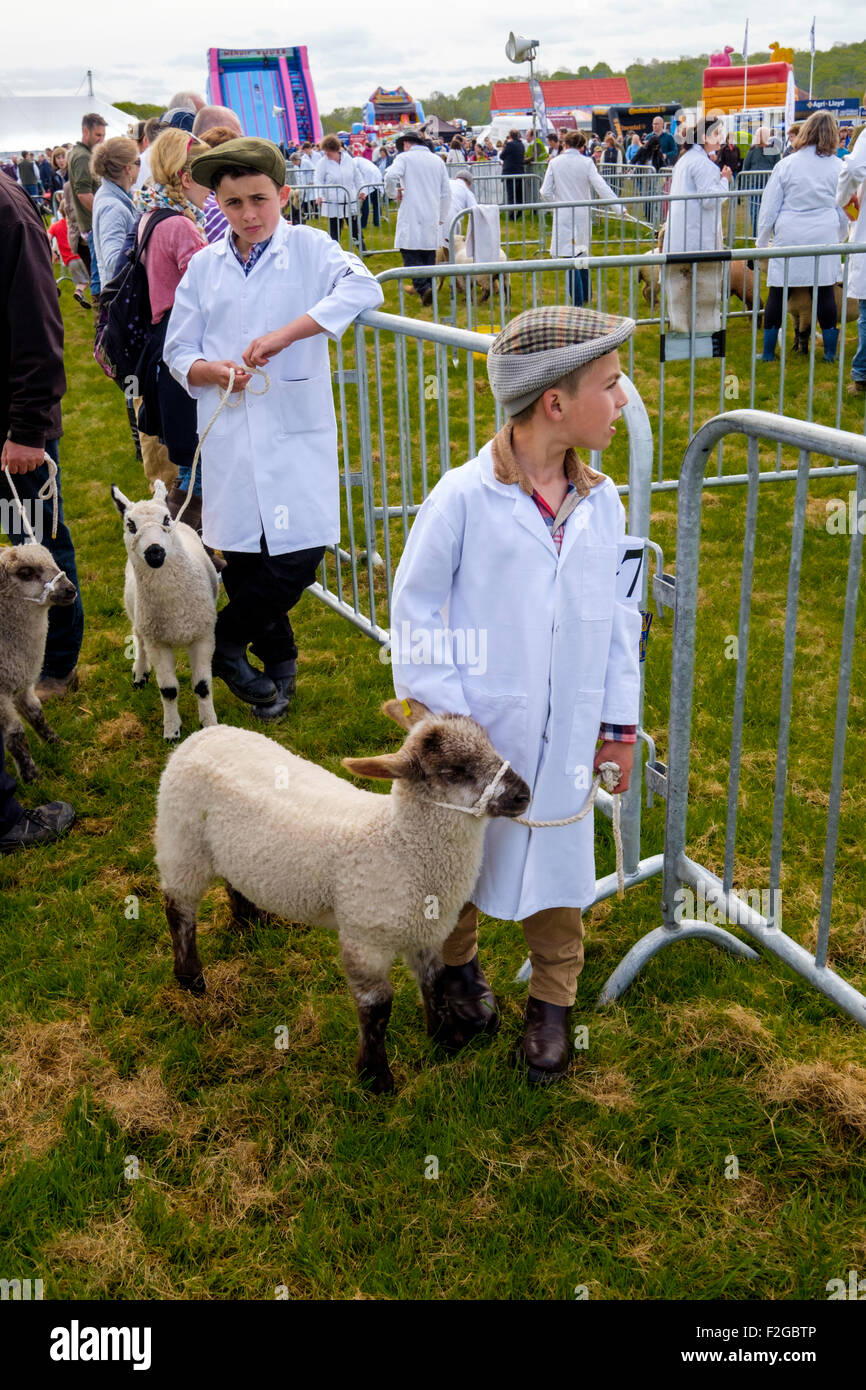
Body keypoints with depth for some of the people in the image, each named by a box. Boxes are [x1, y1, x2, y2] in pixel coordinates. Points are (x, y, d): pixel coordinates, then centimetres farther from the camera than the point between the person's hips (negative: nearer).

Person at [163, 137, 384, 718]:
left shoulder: (310, 247, 0)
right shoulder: (204, 266, 10)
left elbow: (363, 288, -19)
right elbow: (177, 352, 13)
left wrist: (284, 335, -27)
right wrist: (212, 370, -11)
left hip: (296, 432, -2)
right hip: (228, 436, 3)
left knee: (300, 554, -10)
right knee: (243, 559, 6)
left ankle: (224, 641, 13)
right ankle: (279, 660, 27)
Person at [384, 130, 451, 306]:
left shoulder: (404, 157, 0)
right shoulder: (437, 160, 15)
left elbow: (391, 176, -19)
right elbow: (446, 192, 15)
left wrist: (393, 193, 1)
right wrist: (442, 217, 23)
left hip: (412, 215, -5)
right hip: (432, 217, 5)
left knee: (410, 252, -6)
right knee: (429, 253, 13)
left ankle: (423, 287, -23)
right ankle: (429, 286, 16)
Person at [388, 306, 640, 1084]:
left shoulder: (601, 504, -2)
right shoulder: (465, 498, -17)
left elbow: (615, 619, 6)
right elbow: (416, 607, -10)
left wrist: (618, 723, 8)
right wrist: (445, 714, -11)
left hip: (563, 737, 3)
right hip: (477, 730, -3)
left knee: (557, 868, 16)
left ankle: (553, 1003, 37)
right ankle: (460, 969, 46)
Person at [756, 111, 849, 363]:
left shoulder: (786, 165, -3)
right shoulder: (838, 168, 2)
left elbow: (769, 208, 0)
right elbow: (845, 212, 10)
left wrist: (762, 242, 9)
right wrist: (839, 238, 26)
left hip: (789, 239, -1)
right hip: (825, 239, 2)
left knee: (777, 295, 6)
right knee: (826, 295, 7)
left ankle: (768, 352, 10)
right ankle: (830, 353, 13)